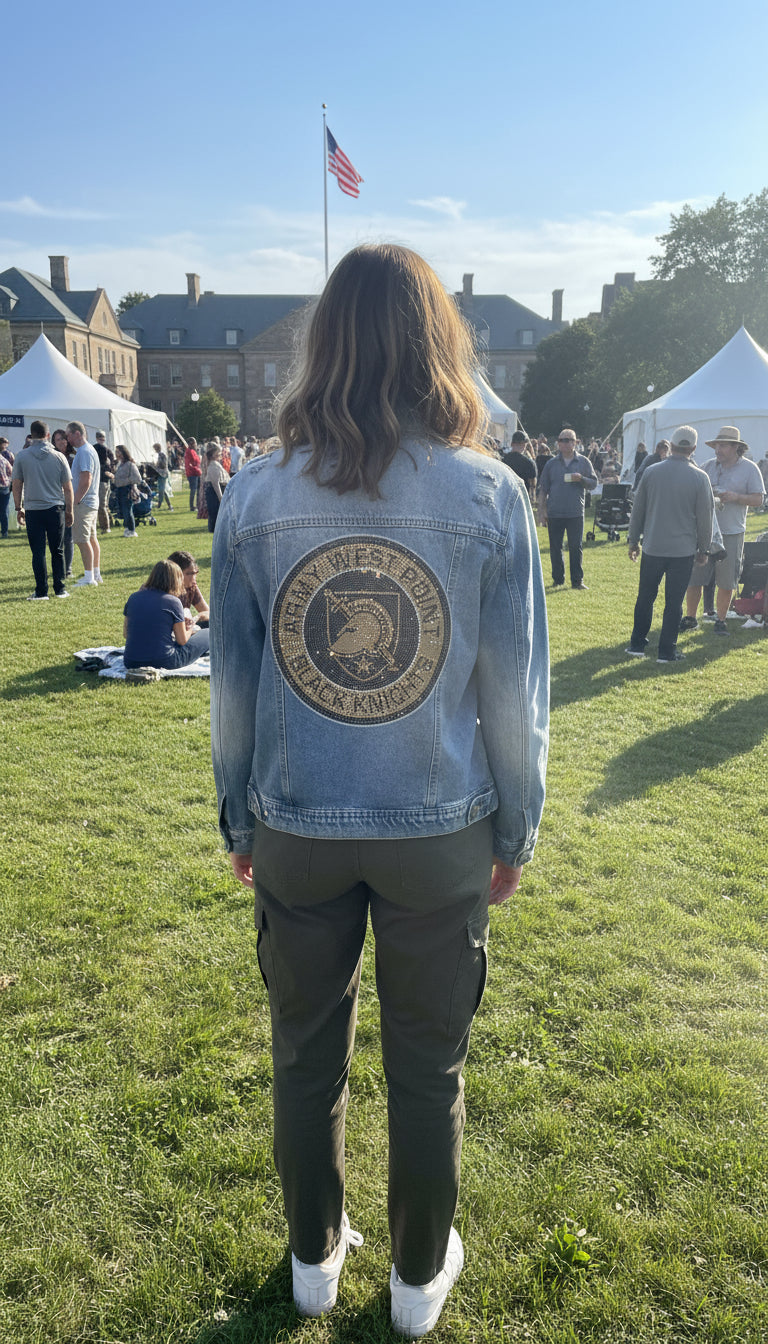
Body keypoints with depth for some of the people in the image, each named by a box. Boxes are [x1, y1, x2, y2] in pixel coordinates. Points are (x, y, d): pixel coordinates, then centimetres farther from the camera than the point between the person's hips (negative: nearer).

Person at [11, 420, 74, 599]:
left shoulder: (22, 456, -2)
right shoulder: (58, 457, 0)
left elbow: (16, 485, 3)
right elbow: (68, 488, 3)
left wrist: (19, 508, 13)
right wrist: (69, 511, 12)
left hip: (33, 510, -1)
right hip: (56, 509, 1)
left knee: (38, 552, 2)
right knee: (57, 551, 9)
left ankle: (41, 592, 3)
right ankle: (60, 589, 12)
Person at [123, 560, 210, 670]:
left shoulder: (133, 597, 5)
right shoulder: (173, 601, -9)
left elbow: (126, 634, 13)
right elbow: (182, 641, -5)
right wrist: (189, 629, 19)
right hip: (163, 663, -6)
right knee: (207, 635, 10)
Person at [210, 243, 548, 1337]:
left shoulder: (254, 496, -7)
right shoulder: (490, 496, -11)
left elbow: (232, 687, -2)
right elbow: (514, 696, -6)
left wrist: (239, 819, 12)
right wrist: (516, 832, 7)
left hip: (296, 835, 2)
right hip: (440, 837, -1)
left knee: (306, 1061, 21)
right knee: (428, 1073, 19)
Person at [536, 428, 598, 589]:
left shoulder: (584, 462, 7)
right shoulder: (551, 464, 9)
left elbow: (593, 484, 6)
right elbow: (543, 489, 9)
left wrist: (581, 479, -14)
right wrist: (542, 511, 3)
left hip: (576, 513, -1)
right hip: (554, 513, 1)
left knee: (576, 547, -1)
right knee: (555, 548, 5)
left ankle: (577, 580, 6)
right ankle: (558, 579, 16)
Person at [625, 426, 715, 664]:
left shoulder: (651, 473, 0)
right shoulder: (700, 478, -6)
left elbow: (637, 510, 6)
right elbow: (705, 517, -1)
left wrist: (633, 540, 17)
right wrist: (703, 549, 10)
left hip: (653, 548, 2)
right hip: (683, 550, -2)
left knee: (645, 598, 14)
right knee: (673, 603, 5)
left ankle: (637, 644, 18)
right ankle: (667, 651, 9)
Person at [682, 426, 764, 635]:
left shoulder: (749, 468, 1)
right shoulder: (709, 465, 9)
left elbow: (758, 499, -2)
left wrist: (735, 497, -18)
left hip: (731, 533, -2)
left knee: (726, 582, 3)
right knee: (693, 577, 2)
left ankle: (720, 620, 17)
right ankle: (690, 618, 16)